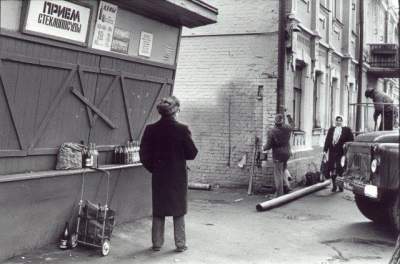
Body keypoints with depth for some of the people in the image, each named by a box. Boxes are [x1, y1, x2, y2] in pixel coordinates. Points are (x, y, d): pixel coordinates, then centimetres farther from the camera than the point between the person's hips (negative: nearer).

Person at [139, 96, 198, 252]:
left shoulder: (151, 129, -7)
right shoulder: (182, 129, -14)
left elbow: (144, 154, -3)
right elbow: (192, 153, -8)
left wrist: (153, 168, 12)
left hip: (159, 175, 2)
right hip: (178, 176, -2)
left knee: (158, 210, 13)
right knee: (179, 210, 10)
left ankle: (157, 243, 19)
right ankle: (180, 244, 15)